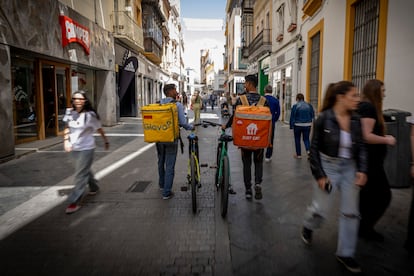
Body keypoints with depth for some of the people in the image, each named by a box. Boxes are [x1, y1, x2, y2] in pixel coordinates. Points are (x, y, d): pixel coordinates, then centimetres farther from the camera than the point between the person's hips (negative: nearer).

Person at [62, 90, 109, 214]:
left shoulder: (90, 115, -13)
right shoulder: (70, 112, 1)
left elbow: (99, 129, -3)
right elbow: (67, 128, 13)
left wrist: (106, 141, 6)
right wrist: (66, 140, 0)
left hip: (86, 148, -6)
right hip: (74, 148, 6)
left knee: (80, 175, -6)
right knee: (85, 170, 22)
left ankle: (75, 202, -1)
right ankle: (94, 187, 47)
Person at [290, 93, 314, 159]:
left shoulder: (295, 106, -9)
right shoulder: (309, 106, 3)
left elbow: (292, 117, -9)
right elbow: (313, 116, 6)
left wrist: (291, 126, -4)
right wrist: (310, 122, 15)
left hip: (297, 125, -3)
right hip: (307, 125, 3)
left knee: (297, 140, 11)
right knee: (306, 139, 15)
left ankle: (298, 154, 15)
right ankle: (308, 150, -10)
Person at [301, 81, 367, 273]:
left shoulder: (355, 120, -1)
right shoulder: (324, 118, -15)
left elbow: (361, 147, 7)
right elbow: (314, 148, -11)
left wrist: (362, 170, -6)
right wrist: (319, 175, -13)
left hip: (349, 168, 5)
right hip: (328, 167, -5)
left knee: (351, 212, 9)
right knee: (321, 209, 4)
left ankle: (345, 254, 26)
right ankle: (308, 226, 41)